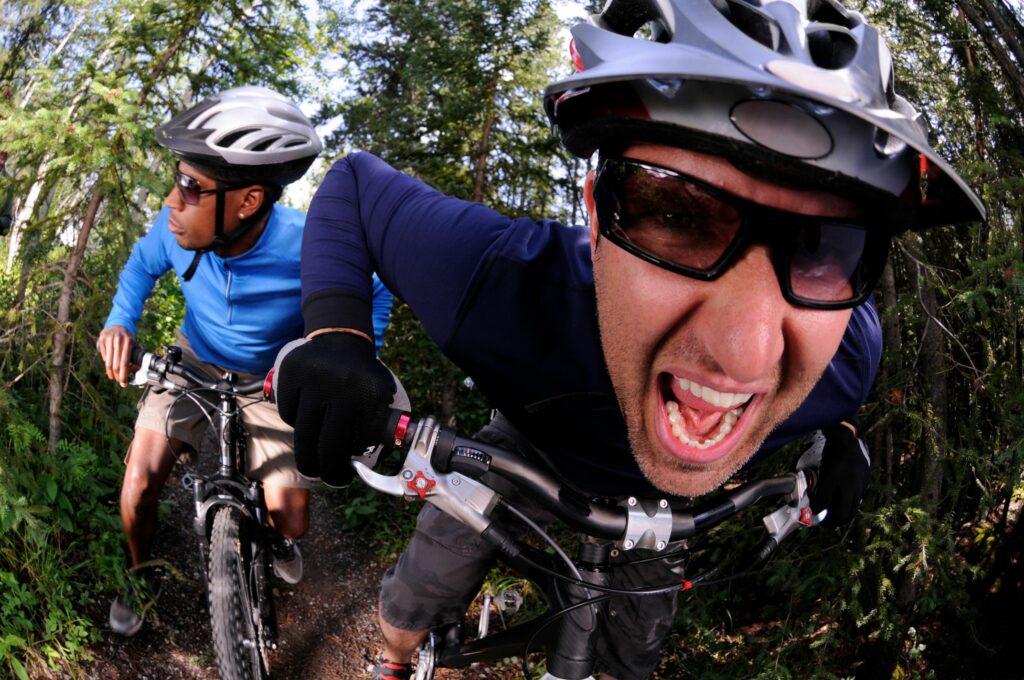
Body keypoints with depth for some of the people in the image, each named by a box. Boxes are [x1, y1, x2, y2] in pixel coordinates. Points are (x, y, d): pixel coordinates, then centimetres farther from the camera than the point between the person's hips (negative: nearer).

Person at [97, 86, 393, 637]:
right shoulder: (178, 226, -25)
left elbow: (372, 296, -15)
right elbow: (144, 263, 1)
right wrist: (120, 322, -17)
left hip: (273, 379, -2)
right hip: (195, 363, 2)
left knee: (290, 519, -5)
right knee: (141, 481, -11)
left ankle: (280, 540, 37)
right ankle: (139, 574, 24)